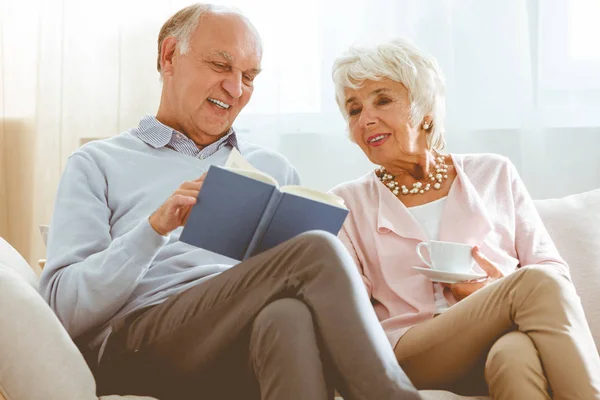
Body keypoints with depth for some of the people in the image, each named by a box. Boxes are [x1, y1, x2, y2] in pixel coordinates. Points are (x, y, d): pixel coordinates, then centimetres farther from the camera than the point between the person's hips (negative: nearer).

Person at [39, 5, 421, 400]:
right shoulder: (98, 164, 14)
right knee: (317, 252, -28)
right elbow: (65, 308, 1)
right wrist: (155, 227, -12)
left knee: (289, 317, -37)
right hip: (140, 343, -3)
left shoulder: (274, 168, 25)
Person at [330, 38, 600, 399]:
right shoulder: (346, 203, 17)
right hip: (408, 355, -1)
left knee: (515, 353, -37)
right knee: (535, 284, -28)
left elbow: (555, 270, 15)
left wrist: (498, 287, -6)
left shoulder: (494, 175, 19)